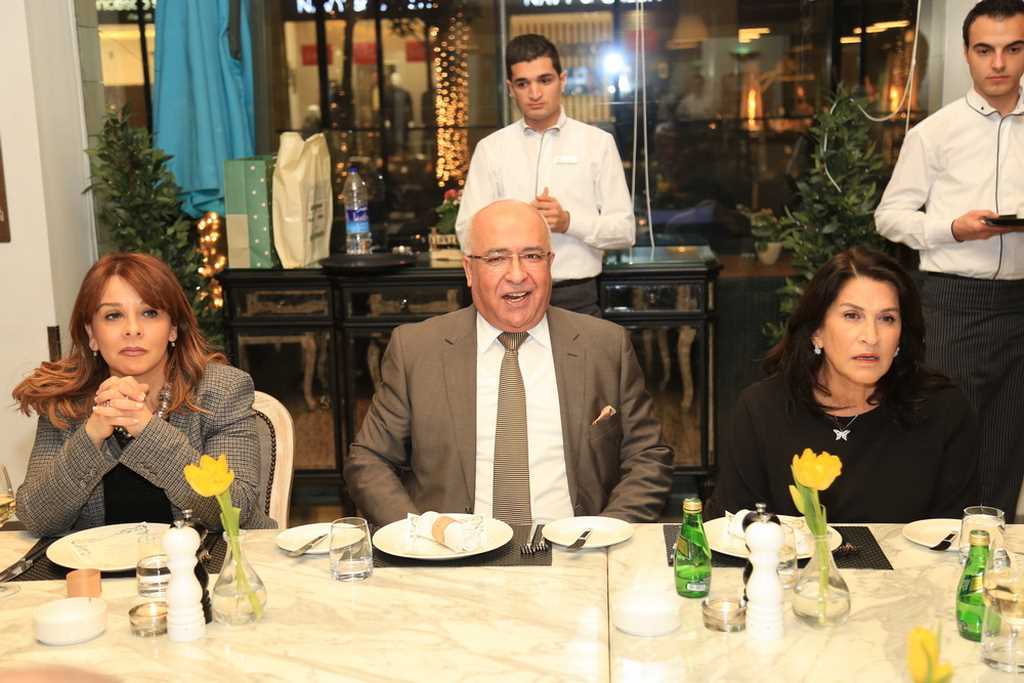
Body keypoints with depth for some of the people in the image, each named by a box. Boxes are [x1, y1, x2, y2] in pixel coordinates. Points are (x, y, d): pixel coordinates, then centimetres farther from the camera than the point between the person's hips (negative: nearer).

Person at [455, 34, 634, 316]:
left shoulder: (598, 143, 1)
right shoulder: (490, 148, 4)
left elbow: (624, 231, 0)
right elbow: (467, 234, 0)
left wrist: (569, 222, -16)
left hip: (577, 297, 0)